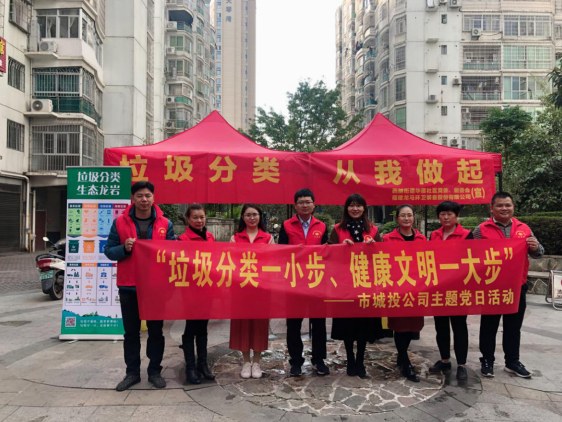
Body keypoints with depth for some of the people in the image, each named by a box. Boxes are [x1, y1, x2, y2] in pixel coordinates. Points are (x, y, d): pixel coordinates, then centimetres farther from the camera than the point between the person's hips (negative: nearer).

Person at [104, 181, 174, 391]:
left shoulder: (165, 224, 1)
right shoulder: (120, 222, 0)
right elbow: (108, 250, 1)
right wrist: (124, 248, -17)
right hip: (128, 286, 0)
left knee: (156, 331, 9)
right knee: (131, 332, 11)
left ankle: (155, 371, 23)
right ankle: (132, 372, 24)